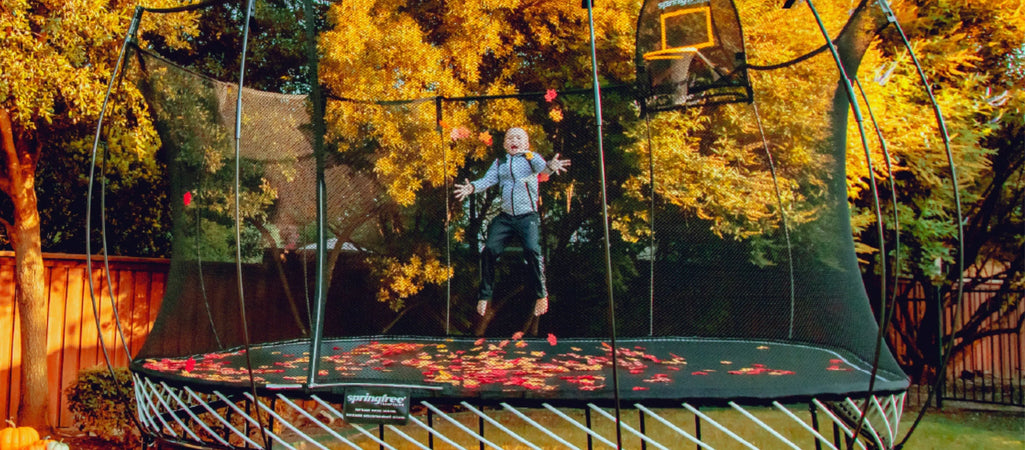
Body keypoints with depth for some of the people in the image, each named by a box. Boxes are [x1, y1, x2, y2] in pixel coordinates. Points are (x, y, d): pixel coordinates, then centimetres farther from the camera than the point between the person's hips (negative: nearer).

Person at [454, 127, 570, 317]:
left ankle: (541, 295, -3)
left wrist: (551, 166, -39)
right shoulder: (499, 163, 15)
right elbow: (488, 179, 5)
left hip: (527, 217, -3)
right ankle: (485, 296, 7)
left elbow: (542, 168, -15)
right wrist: (472, 187, -16)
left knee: (532, 249, -22)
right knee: (490, 249, -10)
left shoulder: (531, 158, 5)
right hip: (505, 217, 3)